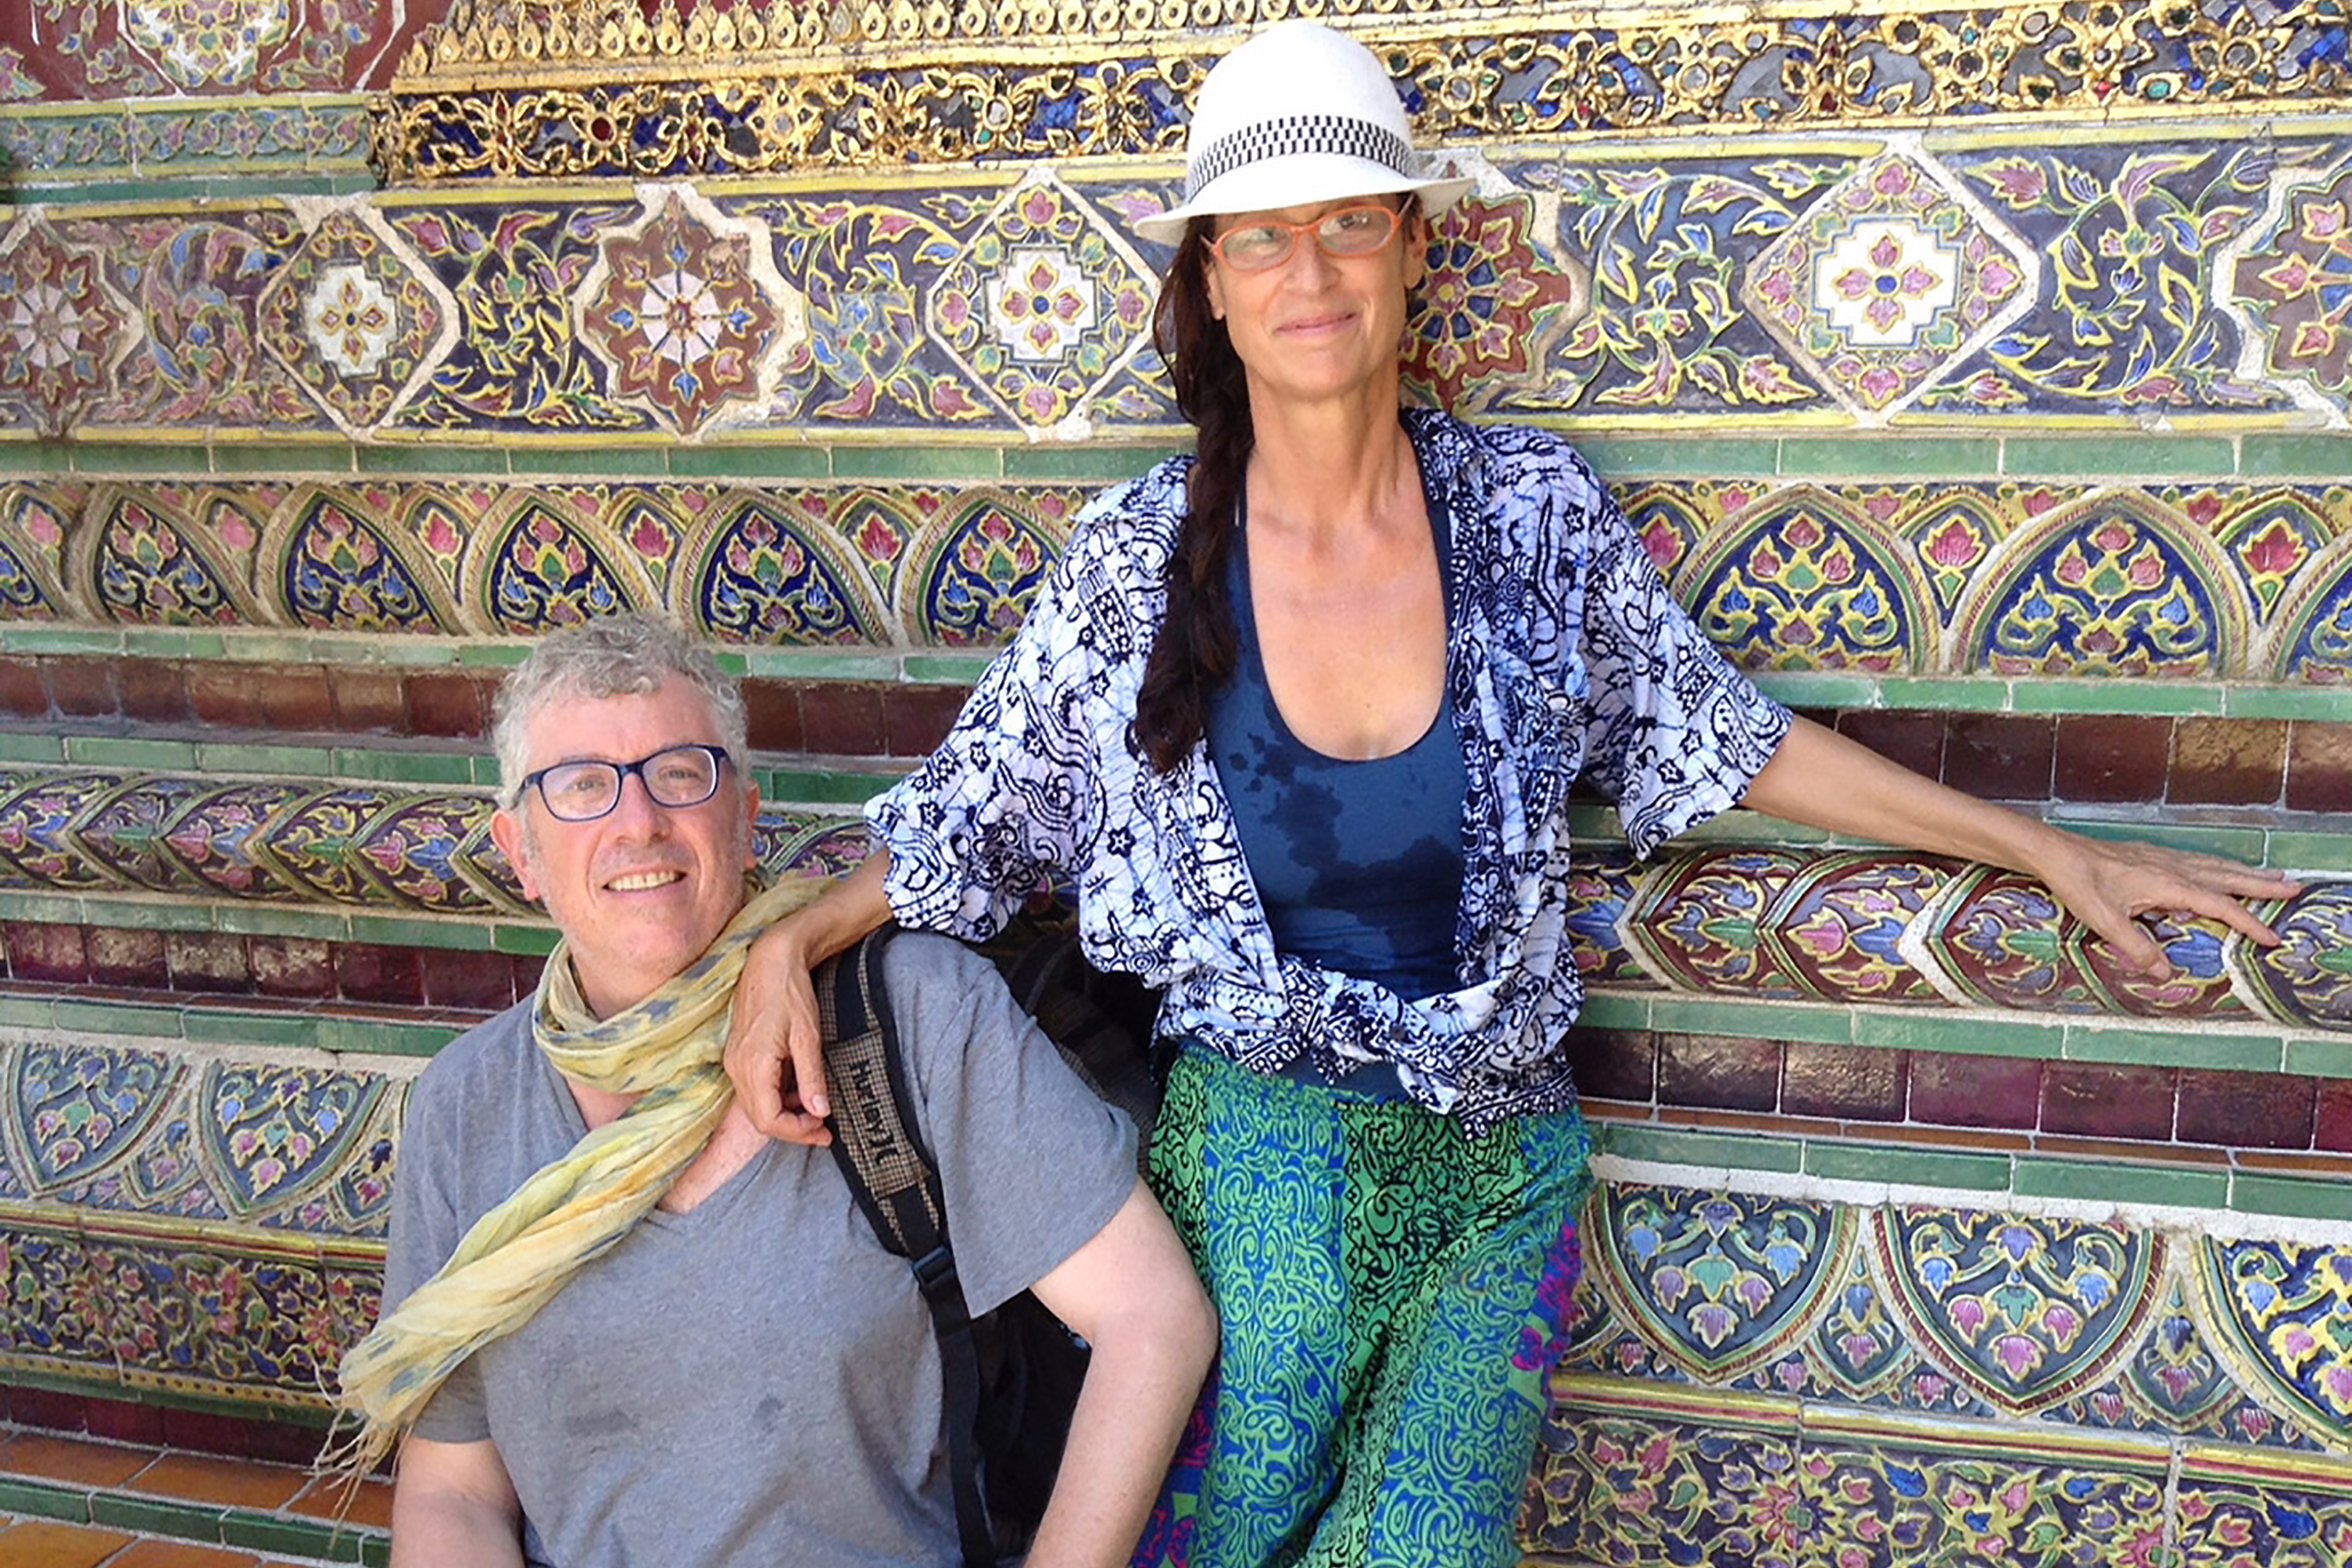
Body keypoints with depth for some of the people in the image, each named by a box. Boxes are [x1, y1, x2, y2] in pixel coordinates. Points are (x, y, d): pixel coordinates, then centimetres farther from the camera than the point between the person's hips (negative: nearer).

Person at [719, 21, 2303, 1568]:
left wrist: (2052, 851, 9)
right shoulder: (1138, 558, -5)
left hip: (1493, 1159, 1)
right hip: (1252, 1140, -1)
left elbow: (1729, 739, 7)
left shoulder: (1534, 511, -3)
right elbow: (972, 814, 5)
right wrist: (794, 939, -11)